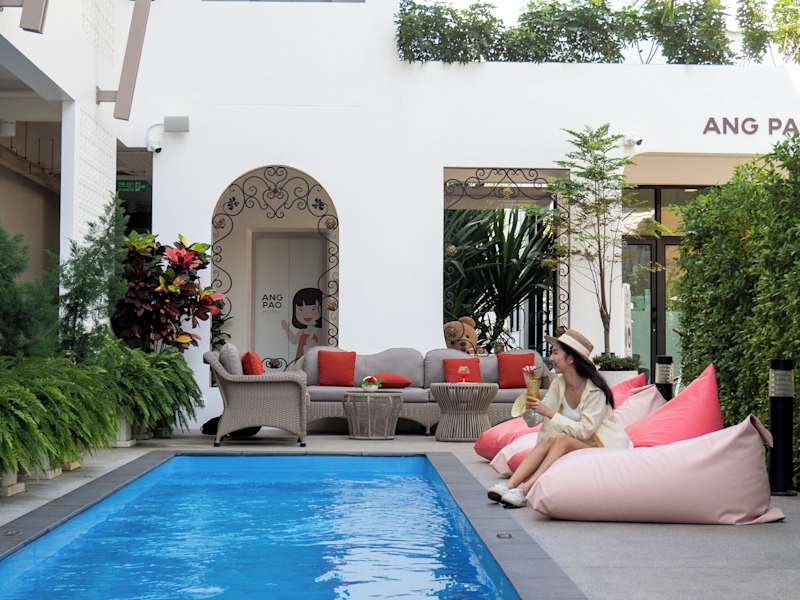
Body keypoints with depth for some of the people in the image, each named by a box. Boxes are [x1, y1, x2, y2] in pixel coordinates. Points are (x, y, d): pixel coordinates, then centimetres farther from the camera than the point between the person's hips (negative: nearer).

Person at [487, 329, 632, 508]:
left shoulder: (595, 390, -17)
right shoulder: (559, 384, 2)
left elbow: (584, 431, -24)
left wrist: (550, 413, -26)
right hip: (575, 444, 6)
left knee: (561, 441, -30)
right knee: (547, 441, -22)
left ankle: (524, 490, -40)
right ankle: (509, 486, -34)